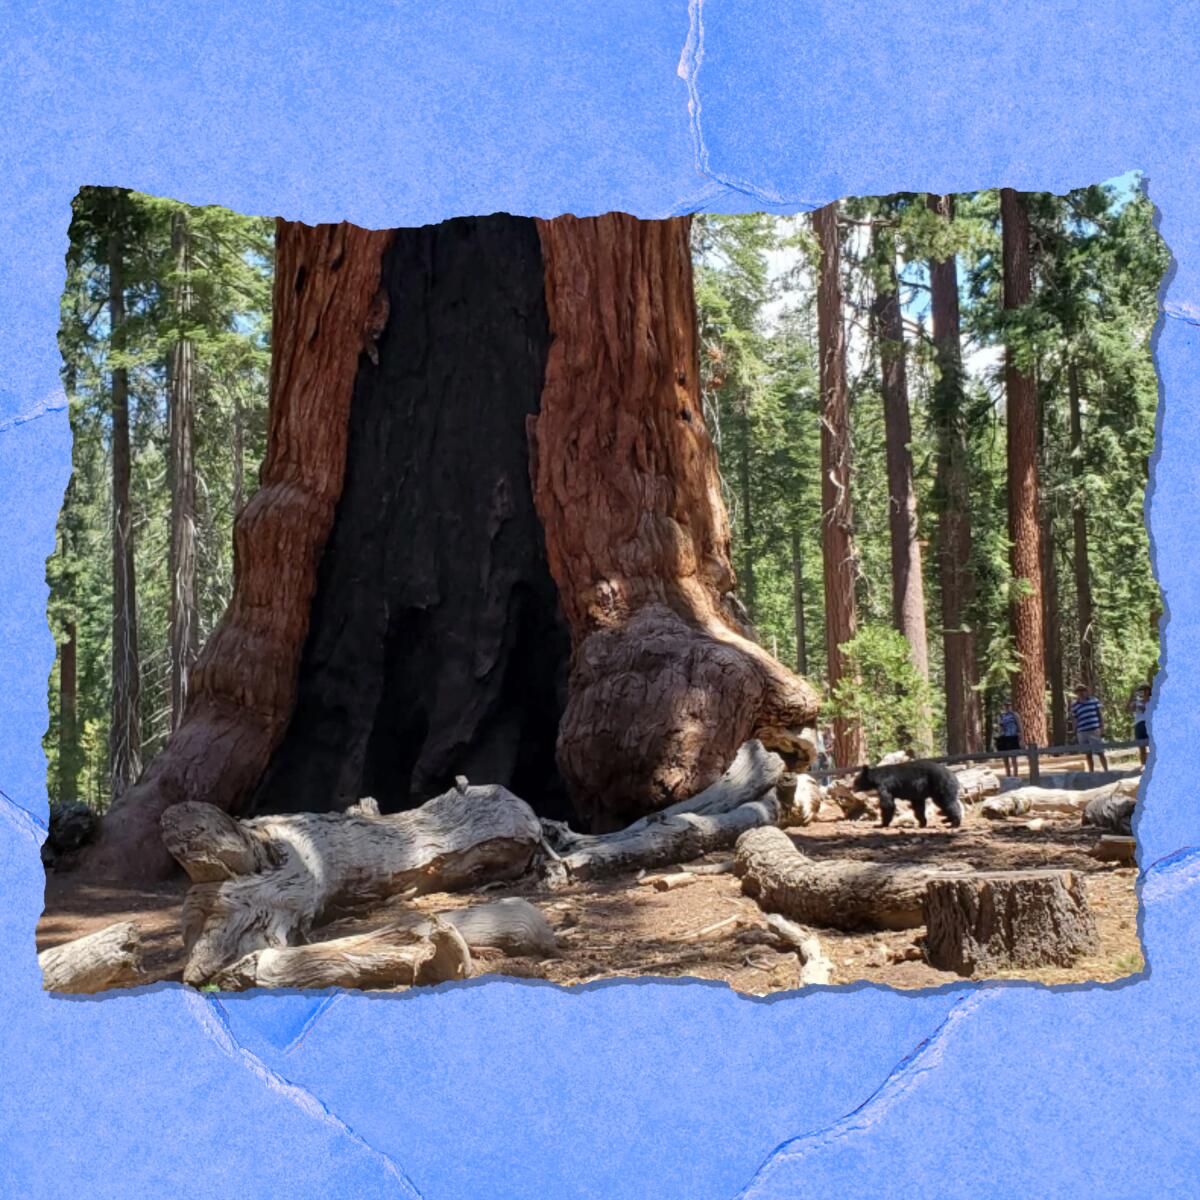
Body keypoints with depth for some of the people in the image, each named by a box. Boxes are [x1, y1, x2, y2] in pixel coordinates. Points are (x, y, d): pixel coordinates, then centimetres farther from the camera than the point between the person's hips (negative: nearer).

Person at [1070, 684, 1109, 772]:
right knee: (1088, 754, 7)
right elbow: (1075, 721, 9)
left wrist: (1102, 729, -1)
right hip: (1082, 733, 1)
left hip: (1095, 730, -1)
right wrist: (1075, 736, 8)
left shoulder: (1094, 700, 4)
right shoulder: (1074, 706, 5)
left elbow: (1100, 715, 6)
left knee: (1101, 753, -1)